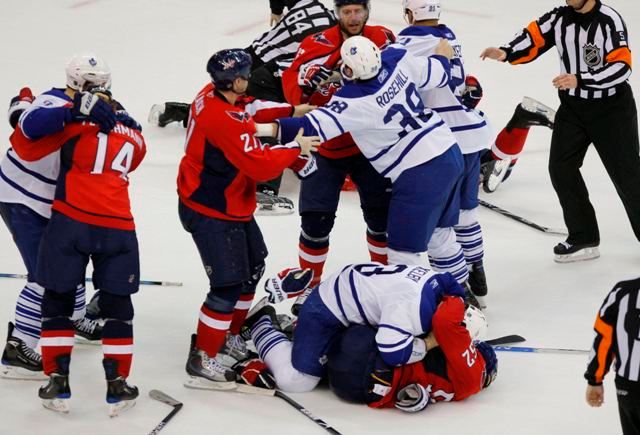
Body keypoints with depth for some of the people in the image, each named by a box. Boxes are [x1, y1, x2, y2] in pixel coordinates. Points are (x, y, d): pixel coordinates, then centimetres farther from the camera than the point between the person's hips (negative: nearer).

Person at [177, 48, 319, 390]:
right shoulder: (224, 120, -31)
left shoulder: (214, 94, -3)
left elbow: (248, 111, 17)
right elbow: (260, 166, -29)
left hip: (229, 205, 11)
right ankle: (202, 361, 0)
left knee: (252, 267, 23)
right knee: (227, 284, -9)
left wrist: (291, 111, 9)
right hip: (210, 213, -11)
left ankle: (228, 338, 37)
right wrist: (296, 149, -15)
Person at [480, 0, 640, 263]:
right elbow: (532, 40, -9)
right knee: (561, 168, 0)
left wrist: (580, 80, -34)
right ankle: (583, 239, 10)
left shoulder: (609, 21, -20)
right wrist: (505, 53, -29)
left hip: (612, 109, -5)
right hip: (573, 106, 5)